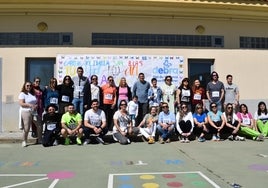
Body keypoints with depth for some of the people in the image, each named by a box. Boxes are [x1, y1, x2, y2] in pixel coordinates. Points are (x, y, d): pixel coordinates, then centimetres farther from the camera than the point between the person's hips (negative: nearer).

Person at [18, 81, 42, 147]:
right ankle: (24, 141, 10)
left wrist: (36, 105, -2)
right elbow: (21, 103, -11)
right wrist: (30, 105, -19)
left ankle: (39, 140, 18)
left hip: (34, 112, 6)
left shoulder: (33, 94, 18)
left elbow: (37, 102, 21)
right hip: (26, 112, -6)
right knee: (26, 128, -8)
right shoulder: (22, 94, -1)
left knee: (39, 126, 4)